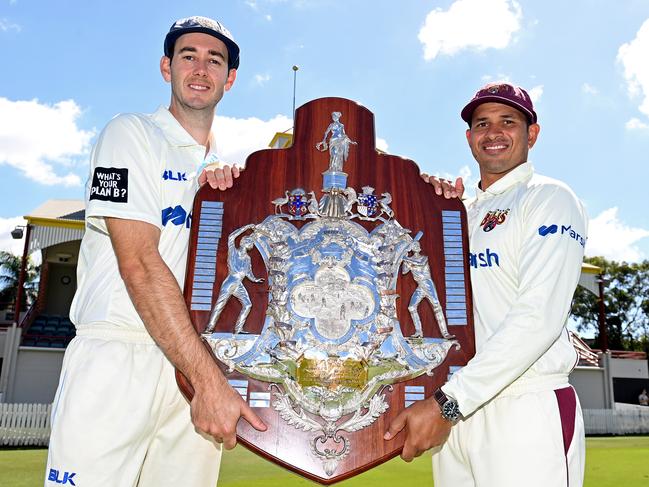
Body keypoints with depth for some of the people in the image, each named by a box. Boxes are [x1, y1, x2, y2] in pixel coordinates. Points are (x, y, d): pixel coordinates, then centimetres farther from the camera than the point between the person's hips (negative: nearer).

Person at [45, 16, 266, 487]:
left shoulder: (224, 170, 18)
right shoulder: (131, 134, 0)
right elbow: (139, 264, -13)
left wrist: (228, 196, -4)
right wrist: (210, 380, -20)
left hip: (201, 363, 5)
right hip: (118, 359, -5)